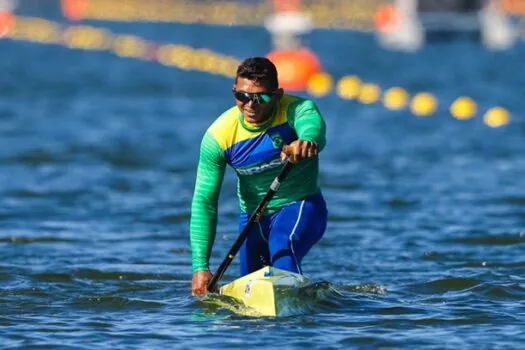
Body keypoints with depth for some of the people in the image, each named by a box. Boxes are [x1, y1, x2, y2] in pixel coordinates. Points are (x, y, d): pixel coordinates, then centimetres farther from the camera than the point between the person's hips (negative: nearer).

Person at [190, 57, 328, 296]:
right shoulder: (219, 135, -16)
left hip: (301, 206, -4)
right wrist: (200, 266, -22)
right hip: (253, 215, 4)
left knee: (282, 247, -35)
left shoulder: (296, 109, -22)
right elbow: (204, 201, -15)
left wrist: (307, 141, -76)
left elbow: (313, 126, -48)